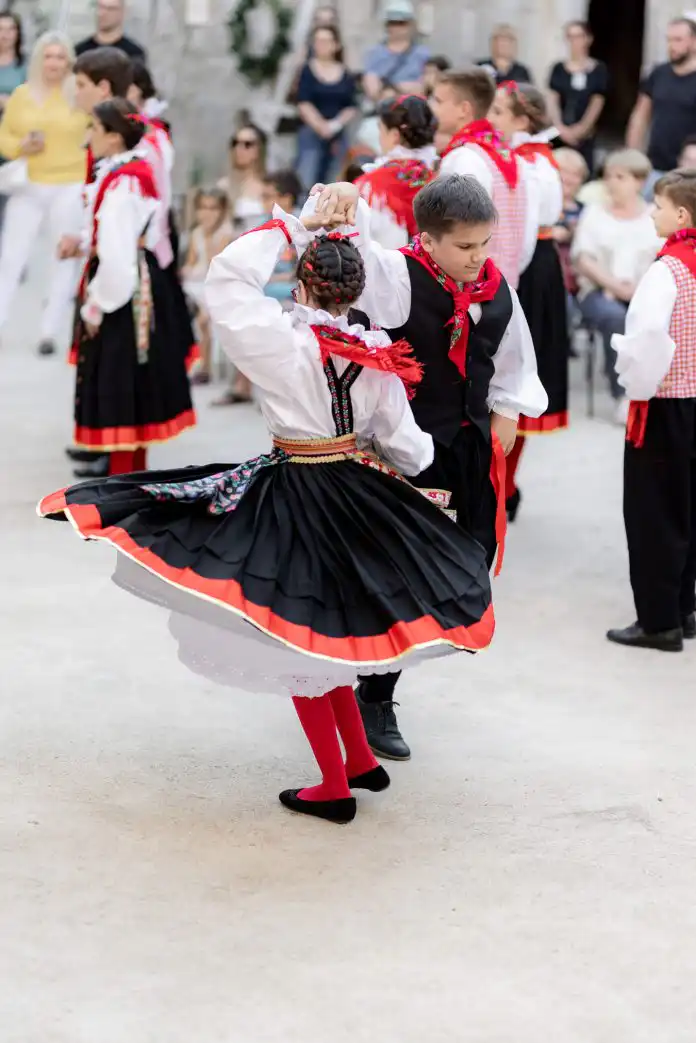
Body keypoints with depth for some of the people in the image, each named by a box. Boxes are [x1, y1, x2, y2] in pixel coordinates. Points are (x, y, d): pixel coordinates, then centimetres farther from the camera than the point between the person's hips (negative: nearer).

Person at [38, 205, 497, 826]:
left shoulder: (284, 340, -17)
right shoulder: (376, 358, -3)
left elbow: (230, 277, -14)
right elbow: (405, 445, 4)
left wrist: (294, 227, -5)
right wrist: (420, 459, 27)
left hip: (294, 496, -6)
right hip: (357, 491, 6)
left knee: (296, 640, 6)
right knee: (323, 631, 23)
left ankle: (335, 787, 14)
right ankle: (361, 761, 30)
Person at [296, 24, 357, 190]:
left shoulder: (346, 76, 7)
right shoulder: (307, 71, 0)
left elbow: (351, 108, 5)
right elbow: (304, 104, -5)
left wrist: (335, 124, -10)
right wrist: (321, 126, -14)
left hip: (338, 136, 3)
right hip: (311, 133, -3)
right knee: (306, 181, -12)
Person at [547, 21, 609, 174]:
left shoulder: (599, 70, 3)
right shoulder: (559, 69, 8)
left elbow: (597, 104, -1)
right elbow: (553, 101, 3)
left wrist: (580, 129, -11)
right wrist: (561, 128, -12)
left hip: (584, 136, -1)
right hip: (560, 135, 1)